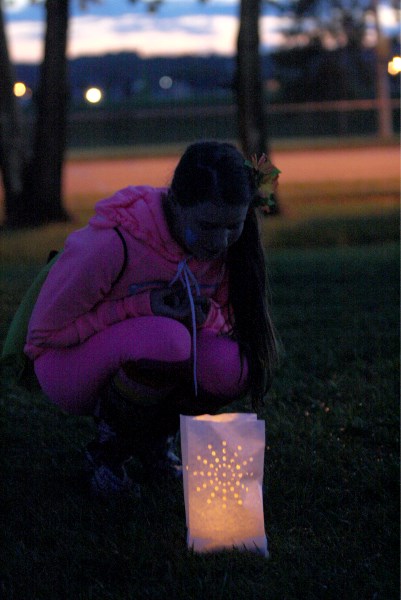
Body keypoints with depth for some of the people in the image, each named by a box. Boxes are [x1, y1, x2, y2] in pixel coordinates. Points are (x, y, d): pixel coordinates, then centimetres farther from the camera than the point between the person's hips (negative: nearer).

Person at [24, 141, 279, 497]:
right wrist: (143, 306, -29)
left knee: (232, 367, -26)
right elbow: (45, 329, -20)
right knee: (166, 339, -37)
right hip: (68, 365, -5)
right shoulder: (112, 242, -30)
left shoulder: (226, 243, -12)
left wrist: (203, 314, -24)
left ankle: (149, 439, 3)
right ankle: (107, 451, -10)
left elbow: (229, 322, 1)